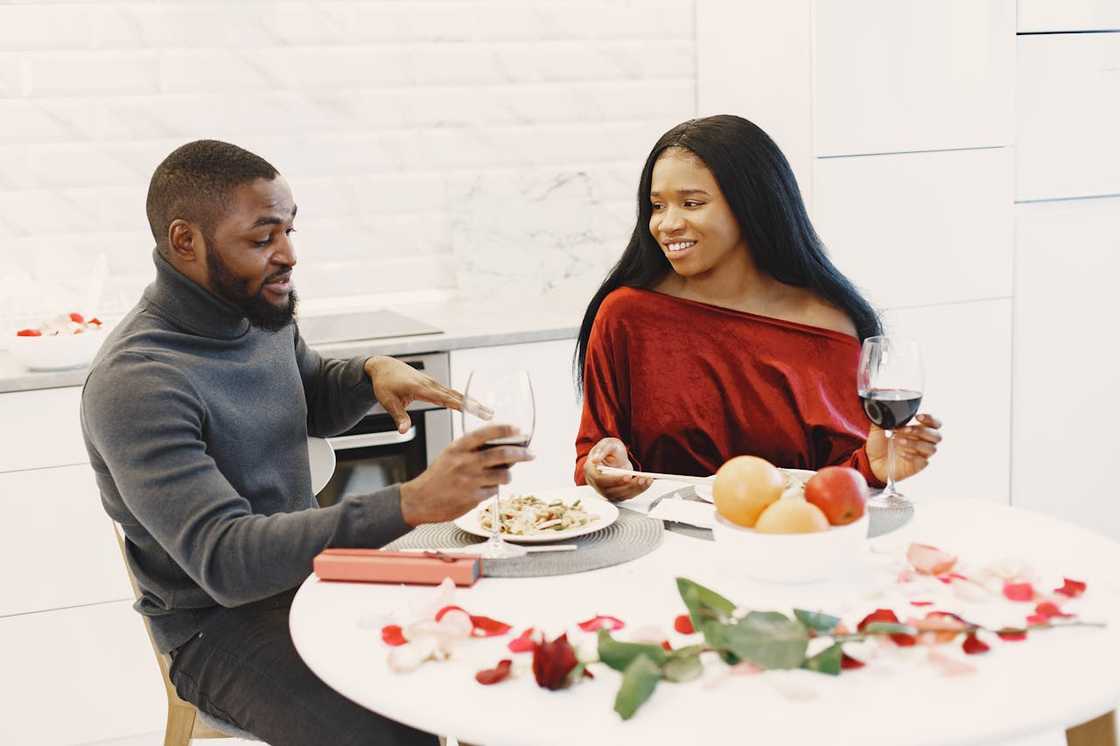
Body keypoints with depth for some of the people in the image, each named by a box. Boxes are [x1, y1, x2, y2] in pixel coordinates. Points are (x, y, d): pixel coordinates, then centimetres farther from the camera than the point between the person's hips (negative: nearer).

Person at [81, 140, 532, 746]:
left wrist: (372, 372, -3)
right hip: (221, 624, -7)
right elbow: (224, 559, -32)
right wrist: (412, 504, -40)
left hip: (308, 569, 7)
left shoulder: (262, 314, 1)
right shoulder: (134, 384, -24)